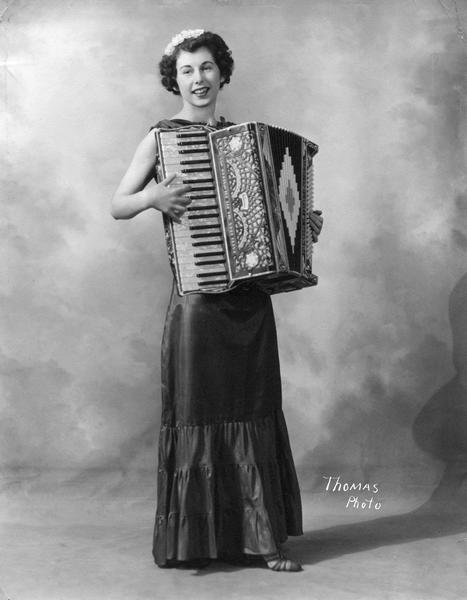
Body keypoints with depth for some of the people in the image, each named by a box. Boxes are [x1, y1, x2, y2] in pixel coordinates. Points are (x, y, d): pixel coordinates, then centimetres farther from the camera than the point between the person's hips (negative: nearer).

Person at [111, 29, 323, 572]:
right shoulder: (163, 137, 0)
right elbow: (117, 206, -3)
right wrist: (152, 197, -21)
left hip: (250, 296, 5)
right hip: (198, 296, -5)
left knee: (253, 410, 7)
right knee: (199, 409, 0)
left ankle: (258, 537, 15)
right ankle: (193, 539, 12)